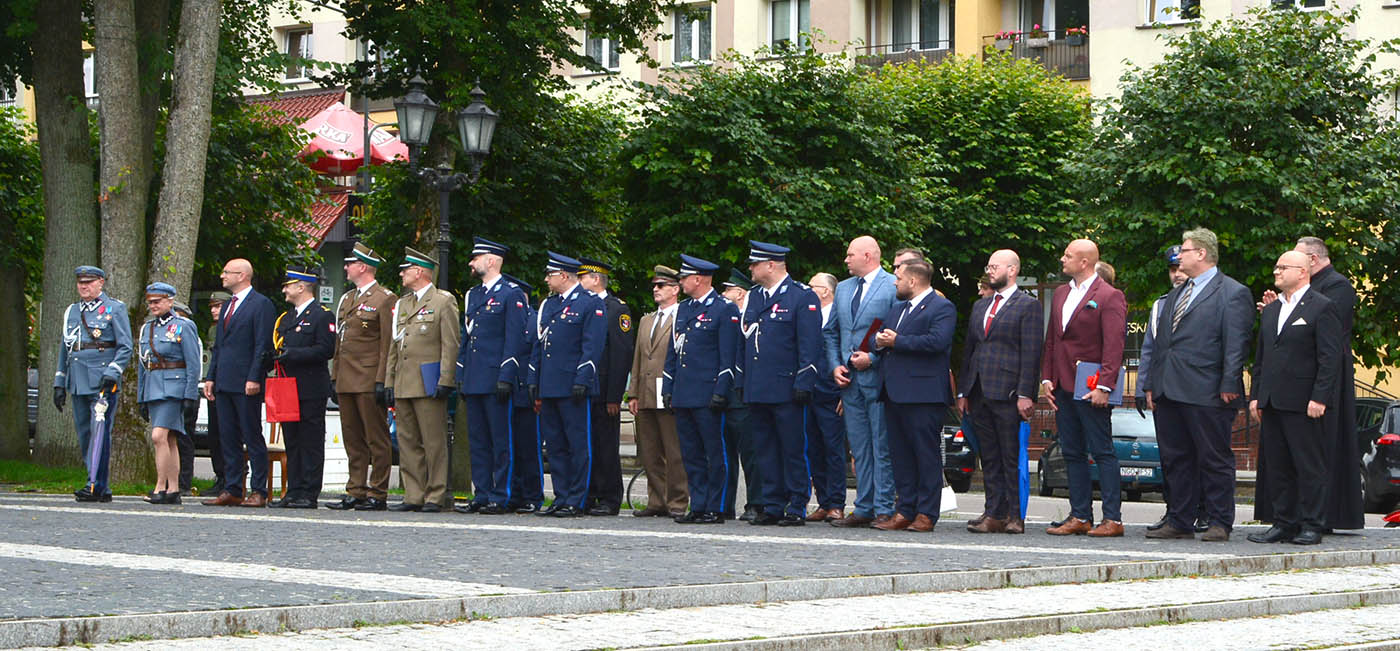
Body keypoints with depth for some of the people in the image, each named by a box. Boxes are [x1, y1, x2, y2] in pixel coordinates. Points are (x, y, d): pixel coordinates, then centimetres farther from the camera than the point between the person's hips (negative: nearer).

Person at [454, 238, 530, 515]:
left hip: (496, 380, -8)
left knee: (501, 440, -5)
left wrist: (506, 377, -17)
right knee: (478, 440, 8)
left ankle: (501, 498, -3)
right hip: (473, 381, 8)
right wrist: (461, 375, 16)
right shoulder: (472, 296, 19)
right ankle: (482, 495, 11)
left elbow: (515, 339, -11)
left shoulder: (511, 294, -5)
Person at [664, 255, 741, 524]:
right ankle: (698, 507, 11)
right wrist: (668, 388, 15)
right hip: (683, 396, 8)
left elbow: (729, 355, -9)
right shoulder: (683, 309, 18)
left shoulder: (725, 310, -5)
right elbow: (672, 352, 22)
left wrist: (721, 391, -15)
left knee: (715, 454, -3)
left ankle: (715, 509, 0)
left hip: (708, 397, -7)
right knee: (691, 454, 7)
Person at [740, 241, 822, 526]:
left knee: (794, 450, -3)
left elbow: (809, 344, -9)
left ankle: (797, 508, 1)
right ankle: (772, 507, 14)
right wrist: (741, 380, 15)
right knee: (765, 451, 9)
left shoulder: (802, 296, -5)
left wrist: (803, 384, -15)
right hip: (756, 390, 7)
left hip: (786, 390, -7)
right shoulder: (754, 296, 17)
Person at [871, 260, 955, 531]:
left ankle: (926, 514, -3)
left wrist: (897, 341, -14)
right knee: (900, 455, 8)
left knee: (927, 454, -5)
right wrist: (880, 341, -3)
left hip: (923, 394, -9)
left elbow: (938, 341, -19)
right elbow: (881, 335, 22)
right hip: (895, 393, 9)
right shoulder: (897, 308, 23)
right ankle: (905, 512, 11)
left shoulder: (942, 308, -5)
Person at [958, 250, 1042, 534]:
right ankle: (994, 514, 9)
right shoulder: (979, 307, 20)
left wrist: (1025, 394, -15)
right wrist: (962, 392, 14)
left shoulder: (1028, 306, -2)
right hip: (979, 394, 7)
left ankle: (1015, 516, -2)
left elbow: (1031, 353, -8)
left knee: (1012, 458, -5)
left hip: (1008, 394, -7)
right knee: (989, 459, 7)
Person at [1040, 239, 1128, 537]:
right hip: (1062, 387, 8)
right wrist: (1046, 378, 9)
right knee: (1072, 454, 9)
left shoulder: (1109, 297, -8)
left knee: (1103, 452, -5)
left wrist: (1104, 386, -20)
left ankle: (1112, 519, -3)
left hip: (1091, 389, -8)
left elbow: (1113, 346, -13)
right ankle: (1080, 516, 13)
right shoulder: (1061, 294, 16)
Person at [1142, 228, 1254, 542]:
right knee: (1176, 459, 9)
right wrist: (1152, 384, 16)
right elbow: (1160, 342, 22)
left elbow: (1236, 344, -10)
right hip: (1169, 392, 8)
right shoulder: (1176, 294, 21)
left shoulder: (1232, 293, -4)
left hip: (1206, 393, -8)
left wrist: (1229, 386, -17)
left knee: (1214, 459, -2)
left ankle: (1219, 523, 4)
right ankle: (1179, 523, 15)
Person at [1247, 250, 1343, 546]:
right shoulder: (1270, 310, 19)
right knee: (1279, 467, 8)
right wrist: (1256, 396, 14)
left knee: (1310, 467, -3)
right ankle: (1284, 524, 13)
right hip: (1272, 403, 7)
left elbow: (1330, 357, -9)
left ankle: (1311, 525, 0)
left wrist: (1319, 398, -15)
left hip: (1304, 404, -7)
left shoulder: (1321, 307, -4)